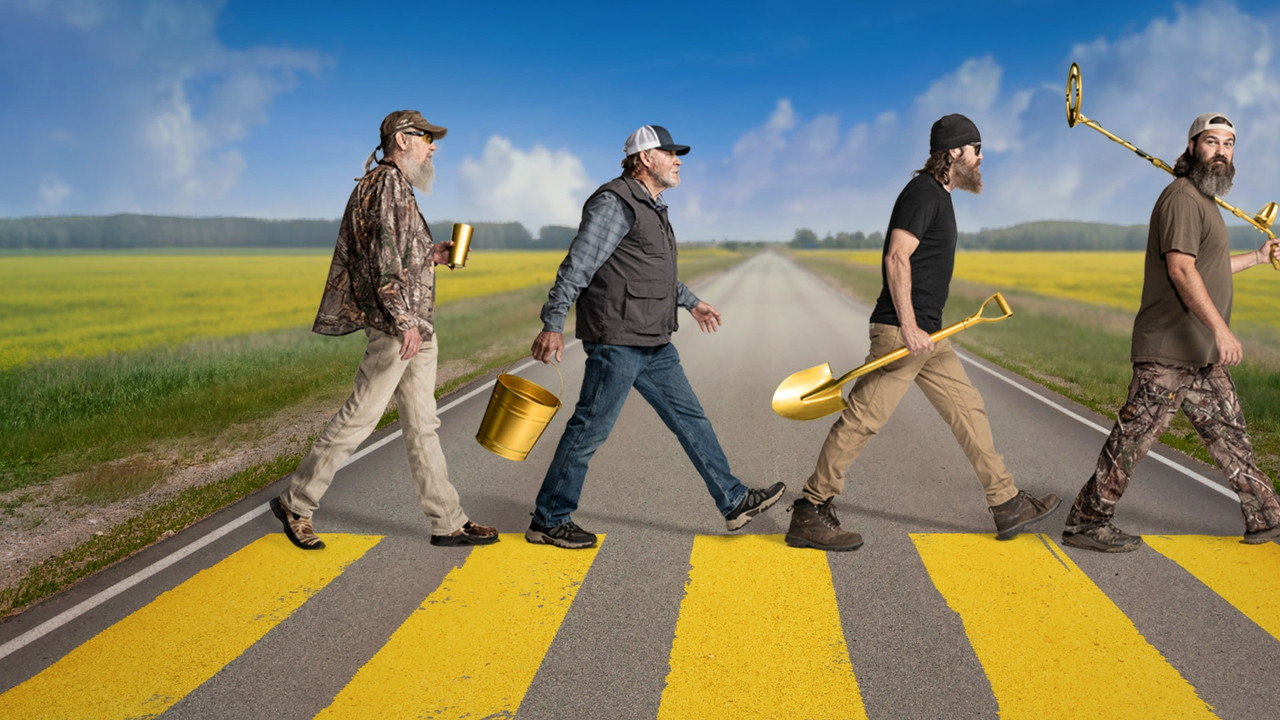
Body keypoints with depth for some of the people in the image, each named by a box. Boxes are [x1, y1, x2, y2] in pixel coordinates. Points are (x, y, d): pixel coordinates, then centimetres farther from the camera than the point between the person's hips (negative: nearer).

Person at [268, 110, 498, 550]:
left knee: (422, 426, 9)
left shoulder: (399, 188, 21)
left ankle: (448, 523, 13)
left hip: (415, 325, 10)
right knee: (358, 418, -3)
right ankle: (295, 504, 12)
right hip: (398, 324, -10)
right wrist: (404, 319, -26)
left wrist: (431, 257, 17)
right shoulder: (388, 182, -9)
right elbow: (384, 257, -20)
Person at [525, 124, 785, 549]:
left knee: (689, 418, 11)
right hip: (617, 338, -10)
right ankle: (549, 521, 11)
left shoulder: (652, 207, 20)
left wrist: (691, 302, 39)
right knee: (591, 428, -2)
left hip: (653, 342, 10)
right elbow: (576, 266, -18)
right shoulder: (616, 202, -11)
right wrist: (552, 325, -23)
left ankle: (733, 501, 19)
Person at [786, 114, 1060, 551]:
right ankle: (808, 515, -4)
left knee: (968, 410, 12)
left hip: (928, 334, 11)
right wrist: (908, 326, -25)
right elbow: (896, 259, -20)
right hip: (901, 332, -11)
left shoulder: (939, 197, 21)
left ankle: (1007, 506, 22)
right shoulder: (923, 191, -9)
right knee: (863, 419, -10)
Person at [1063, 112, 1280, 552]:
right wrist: (1220, 327, -31)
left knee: (1229, 433, 18)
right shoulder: (1182, 198, -13)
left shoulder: (1204, 201, 21)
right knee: (1133, 437, -7)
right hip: (1169, 351, -10)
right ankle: (1087, 522, 1)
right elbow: (1181, 269, -25)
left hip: (1203, 354, 10)